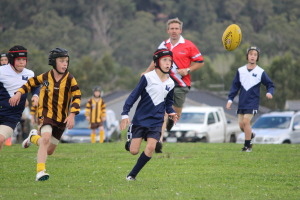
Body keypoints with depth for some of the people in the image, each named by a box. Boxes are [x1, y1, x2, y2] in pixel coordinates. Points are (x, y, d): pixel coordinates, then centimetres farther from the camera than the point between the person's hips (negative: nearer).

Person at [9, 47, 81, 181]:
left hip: (61, 118, 2)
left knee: (49, 151, 10)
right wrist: (18, 93, -3)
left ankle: (34, 137, 40)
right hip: (46, 114, -2)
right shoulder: (45, 77, -4)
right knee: (46, 138, -29)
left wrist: (72, 115, -18)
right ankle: (40, 172, -29)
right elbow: (31, 83, 12)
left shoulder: (70, 79, -6)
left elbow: (77, 97, -7)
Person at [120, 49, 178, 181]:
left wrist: (171, 112, 0)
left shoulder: (170, 83, 6)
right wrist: (125, 114, -13)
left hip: (156, 121, 3)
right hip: (140, 119, -3)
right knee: (133, 151, -6)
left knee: (150, 147, -15)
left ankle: (132, 175, -1)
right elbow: (134, 95, -8)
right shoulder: (147, 78, -9)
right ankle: (130, 142, 33)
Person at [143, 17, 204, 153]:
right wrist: (146, 73, 19)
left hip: (181, 84, -1)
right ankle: (159, 140, -17)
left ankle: (172, 120, 44)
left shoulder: (188, 46, -2)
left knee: (176, 113, 6)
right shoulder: (163, 45, 9)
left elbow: (200, 62, 2)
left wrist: (187, 70, -12)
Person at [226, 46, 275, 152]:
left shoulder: (260, 72, -2)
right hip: (242, 102, 4)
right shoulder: (240, 71, 6)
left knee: (246, 121, -16)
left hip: (253, 102, -4)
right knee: (241, 124, 2)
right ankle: (251, 135, 33)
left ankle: (247, 146, -4)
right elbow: (235, 86, 10)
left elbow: (270, 85, 4)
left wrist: (269, 92, -18)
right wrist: (230, 99, 3)